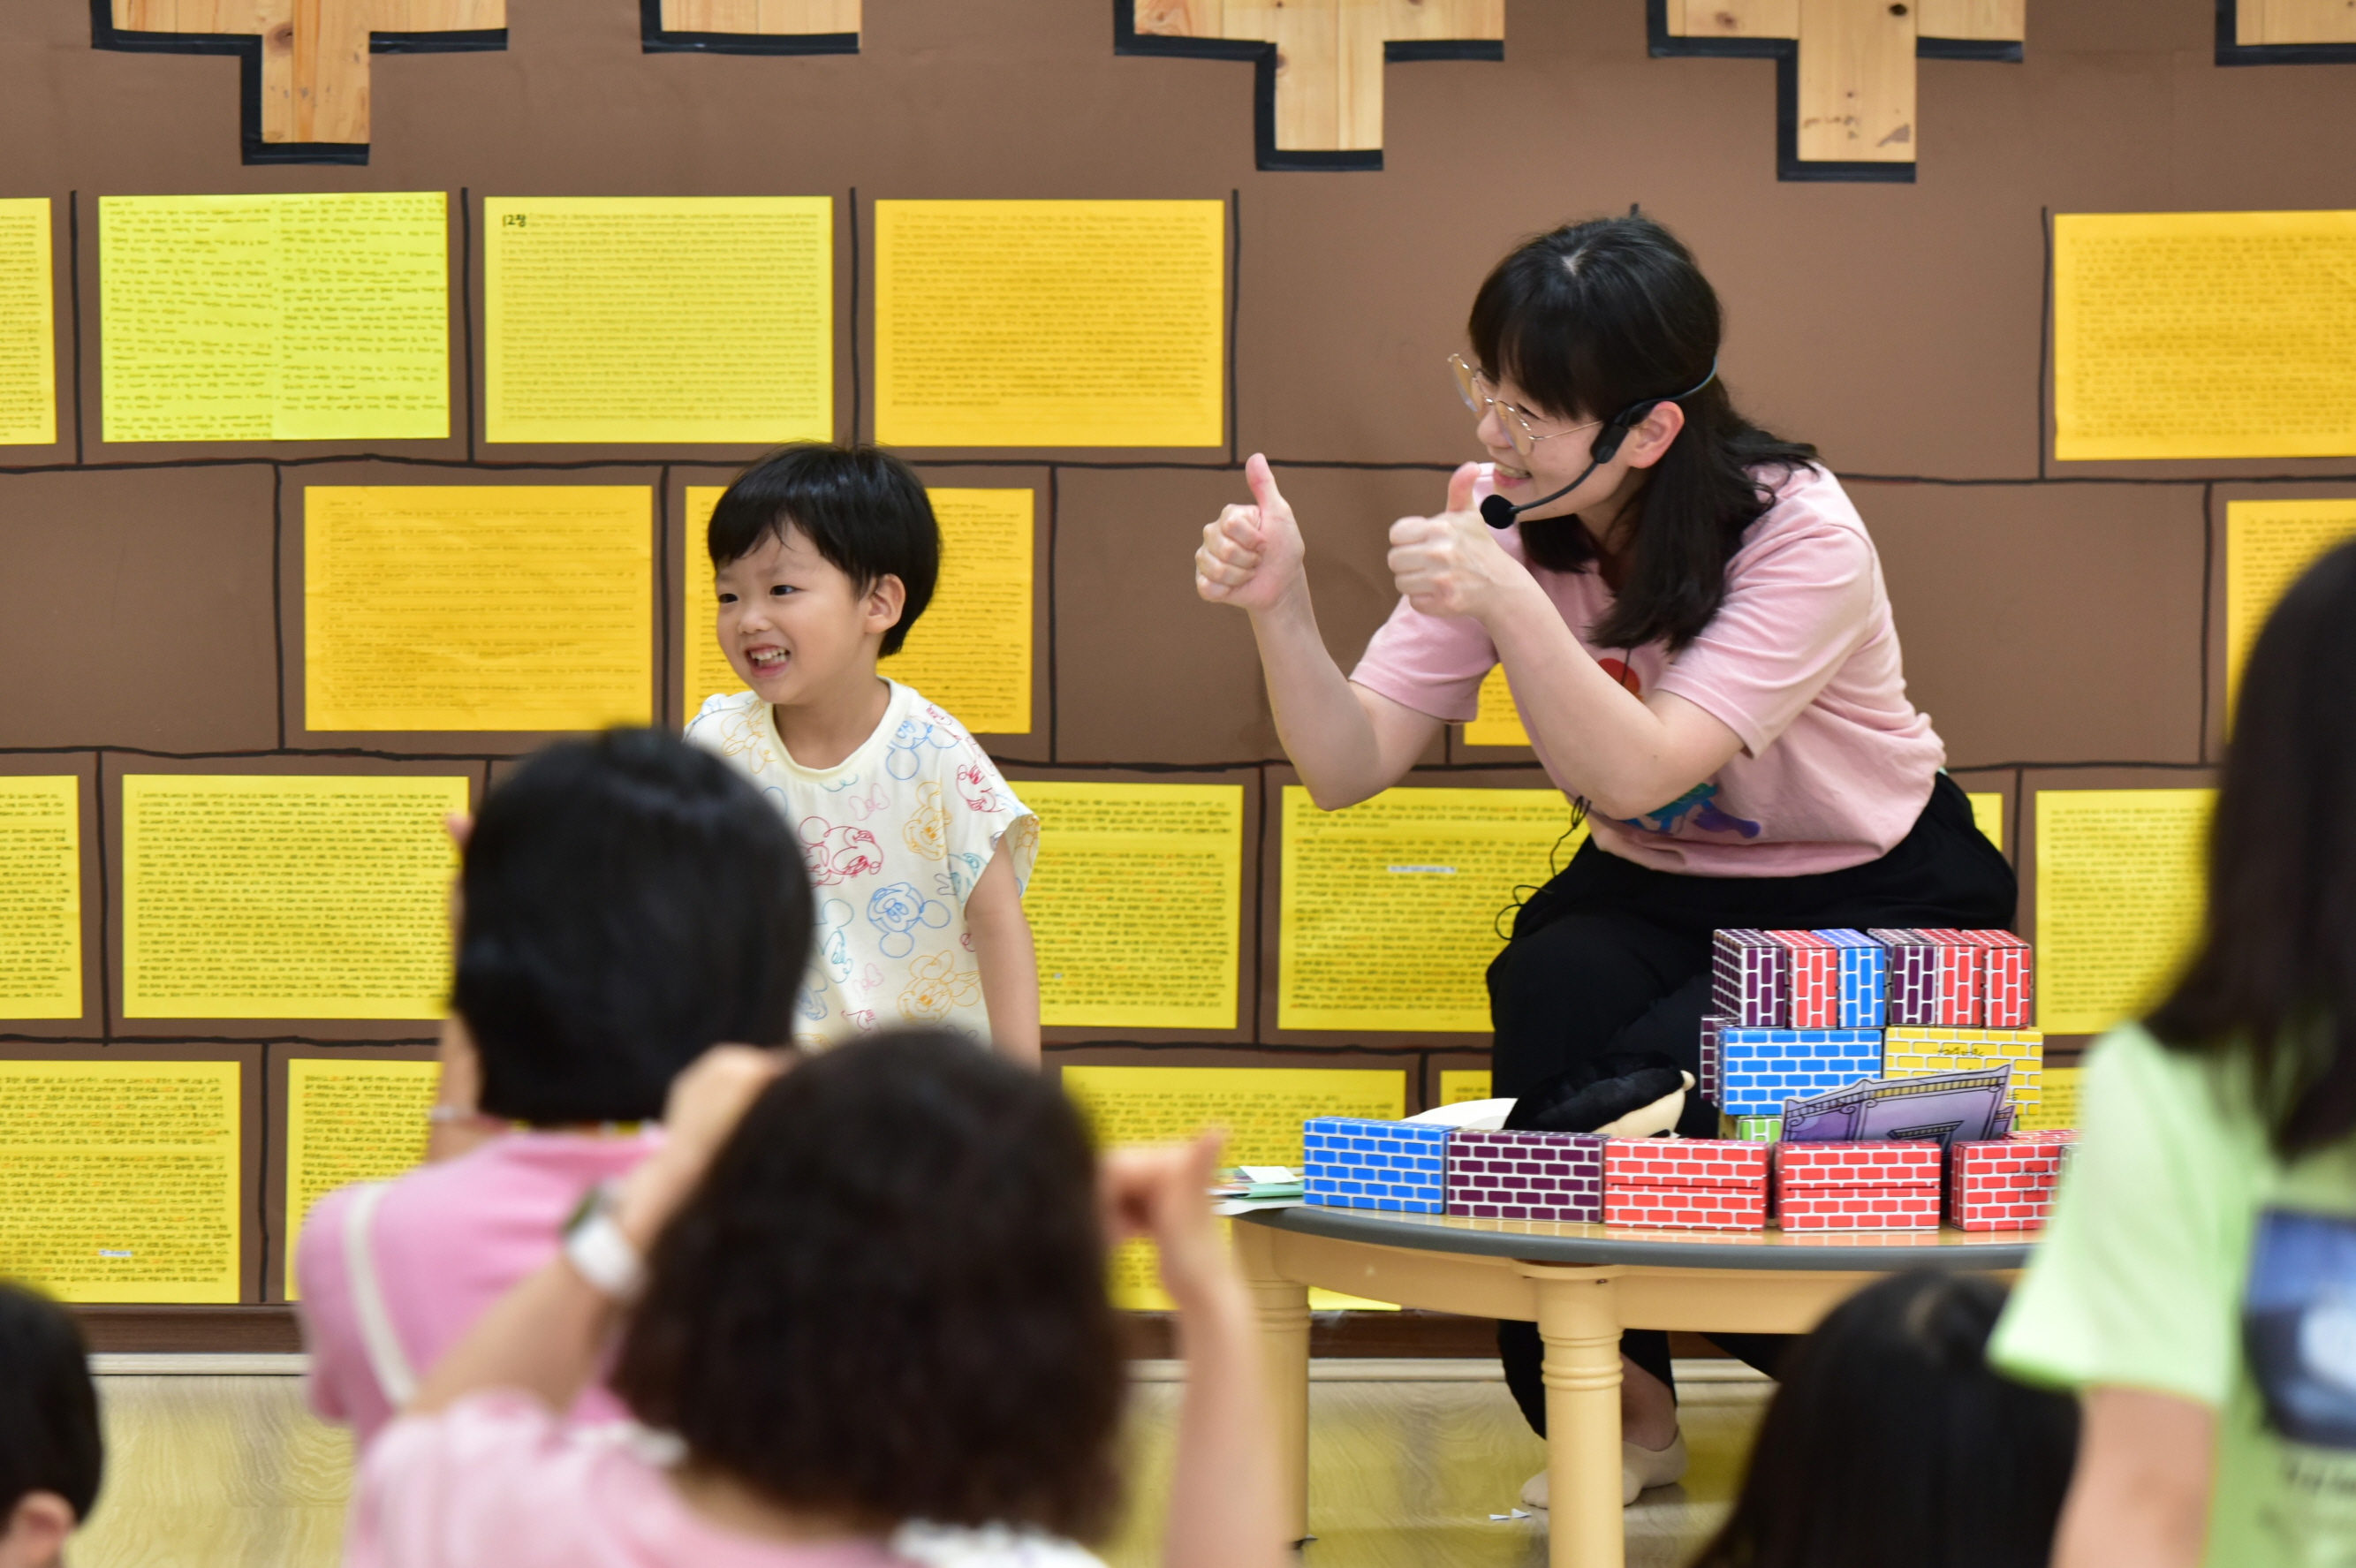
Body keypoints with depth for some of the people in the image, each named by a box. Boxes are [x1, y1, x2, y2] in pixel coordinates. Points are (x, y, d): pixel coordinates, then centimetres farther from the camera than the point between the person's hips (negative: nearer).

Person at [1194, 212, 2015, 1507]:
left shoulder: (1802, 538, -26)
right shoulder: (1498, 522, -11)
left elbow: (1637, 771, -35)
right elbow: (1348, 767, -15)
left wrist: (1509, 604, -48)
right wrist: (1279, 610, -32)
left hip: (1876, 902, -4)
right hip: (1657, 891, 4)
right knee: (1549, 997, -29)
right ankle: (1615, 1403, -10)